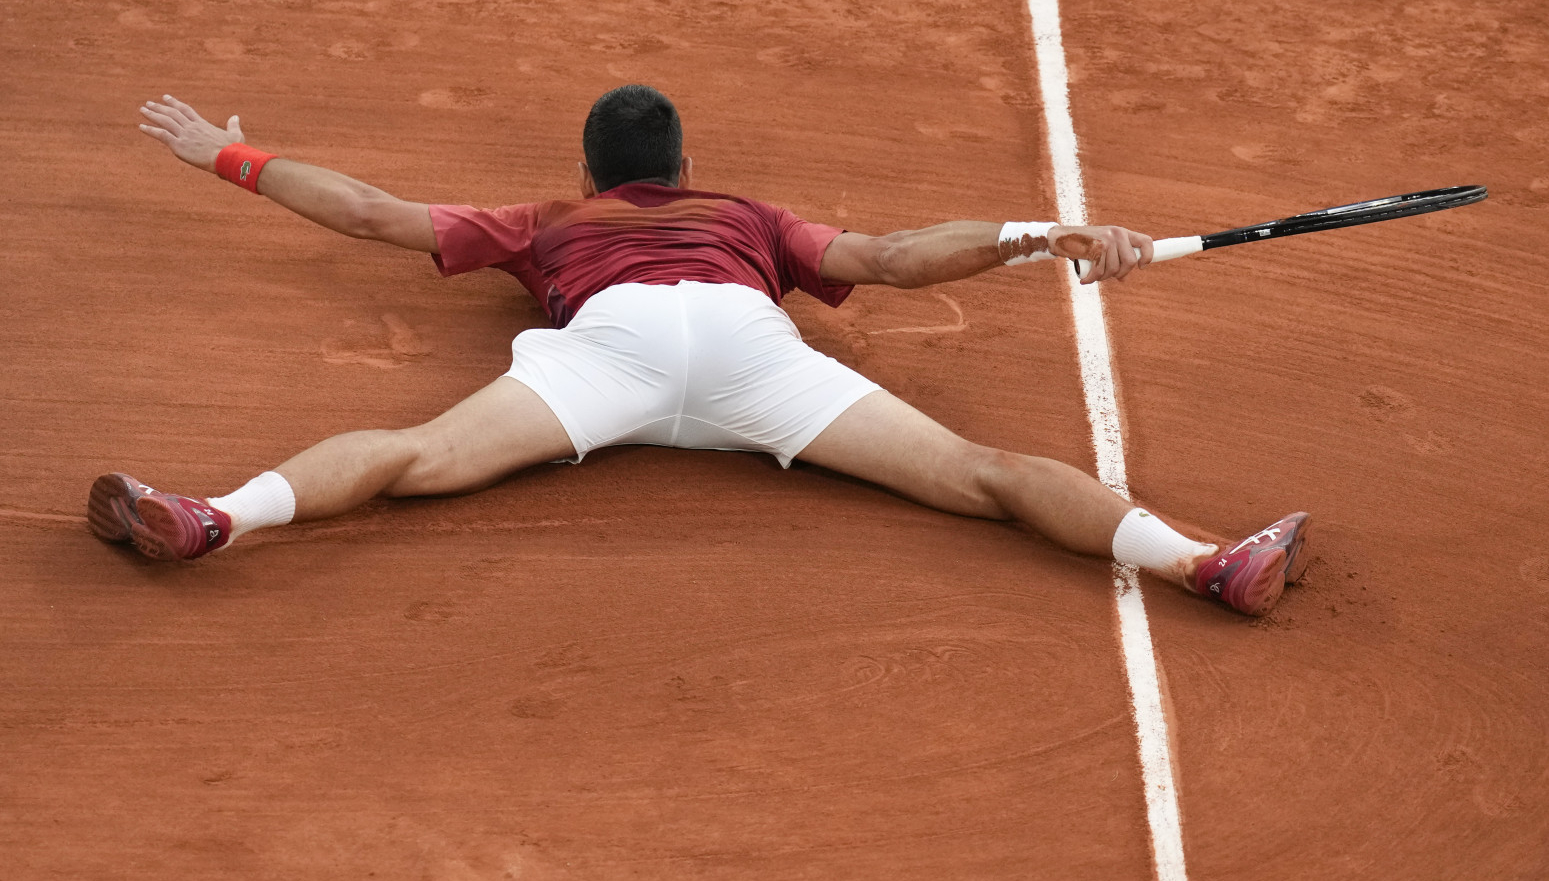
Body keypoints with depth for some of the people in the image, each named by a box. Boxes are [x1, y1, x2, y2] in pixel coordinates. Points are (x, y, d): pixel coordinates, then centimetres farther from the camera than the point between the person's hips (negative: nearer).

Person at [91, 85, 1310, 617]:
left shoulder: (543, 225, 39)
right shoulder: (748, 219, 41)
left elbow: (370, 211, 42)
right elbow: (898, 257, 31)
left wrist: (233, 157, 53)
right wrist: (1042, 236, 35)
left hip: (610, 330, -1)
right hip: (743, 329, 1)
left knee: (423, 455, -18)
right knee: (974, 471, -9)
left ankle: (212, 520, -42)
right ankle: (1208, 564, -25)